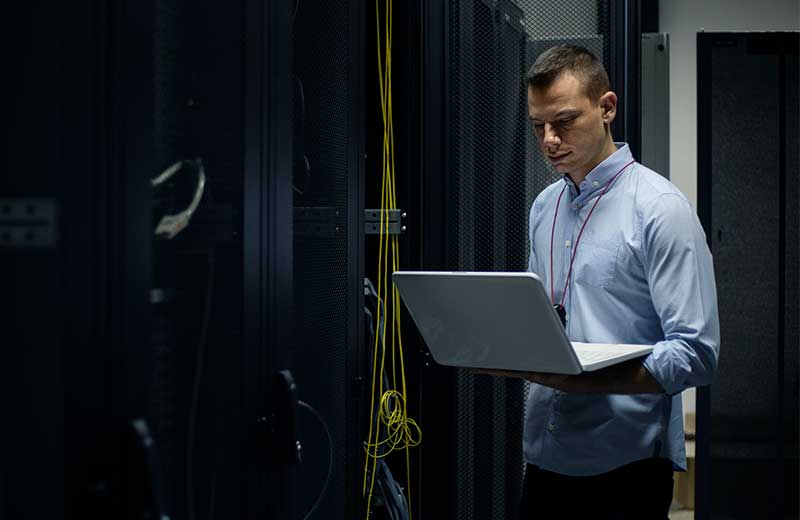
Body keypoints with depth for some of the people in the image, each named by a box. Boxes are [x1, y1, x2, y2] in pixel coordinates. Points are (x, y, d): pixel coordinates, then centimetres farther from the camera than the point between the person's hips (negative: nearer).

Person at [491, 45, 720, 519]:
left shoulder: (661, 208, -11)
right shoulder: (544, 207, 11)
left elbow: (697, 355, -17)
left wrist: (585, 378, -28)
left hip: (623, 467, -6)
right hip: (545, 459, 6)